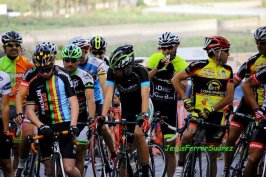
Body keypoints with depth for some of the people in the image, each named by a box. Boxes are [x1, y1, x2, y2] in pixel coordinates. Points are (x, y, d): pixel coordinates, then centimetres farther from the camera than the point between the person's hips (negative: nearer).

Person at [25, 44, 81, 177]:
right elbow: (30, 109, -1)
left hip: (65, 126, -3)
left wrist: (73, 125, -22)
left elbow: (74, 103, -7)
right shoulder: (34, 83, 3)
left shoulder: (63, 77, -3)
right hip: (46, 128, 3)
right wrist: (41, 126, -20)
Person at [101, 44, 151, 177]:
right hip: (126, 110, 4)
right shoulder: (112, 72, -20)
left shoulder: (140, 72, -28)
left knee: (138, 133, -28)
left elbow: (145, 96, -36)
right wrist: (103, 116, -38)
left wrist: (144, 115, -51)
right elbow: (109, 95, -25)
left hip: (140, 108, -4)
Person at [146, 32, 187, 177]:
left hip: (169, 105, 0)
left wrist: (172, 72, -24)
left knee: (170, 148, 2)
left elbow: (183, 88, -12)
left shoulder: (181, 63, -3)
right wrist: (158, 67, -22)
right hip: (153, 103, 0)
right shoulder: (155, 58, -1)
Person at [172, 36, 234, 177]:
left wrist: (212, 108, -14)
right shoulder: (199, 66, -5)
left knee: (213, 155, 6)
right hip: (198, 111, -4)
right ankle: (180, 165, -13)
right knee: (189, 134, -33)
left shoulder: (227, 71, 8)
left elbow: (229, 96, 1)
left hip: (217, 114, 4)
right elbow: (176, 80, 0)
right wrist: (185, 99, -10)